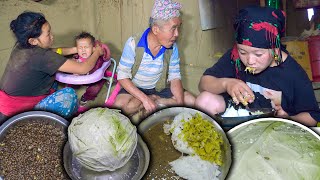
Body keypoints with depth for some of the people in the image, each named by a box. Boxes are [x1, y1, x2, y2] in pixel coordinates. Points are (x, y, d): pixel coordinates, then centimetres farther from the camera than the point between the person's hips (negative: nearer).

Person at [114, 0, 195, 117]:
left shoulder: (172, 47, -11)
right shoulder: (133, 44, -23)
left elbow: (175, 77, -7)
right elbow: (122, 76, -21)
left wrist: (180, 103, -25)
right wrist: (145, 98, -32)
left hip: (159, 89, 2)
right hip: (135, 89, -2)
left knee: (191, 101, -11)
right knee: (120, 105, -33)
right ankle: (154, 100, -10)